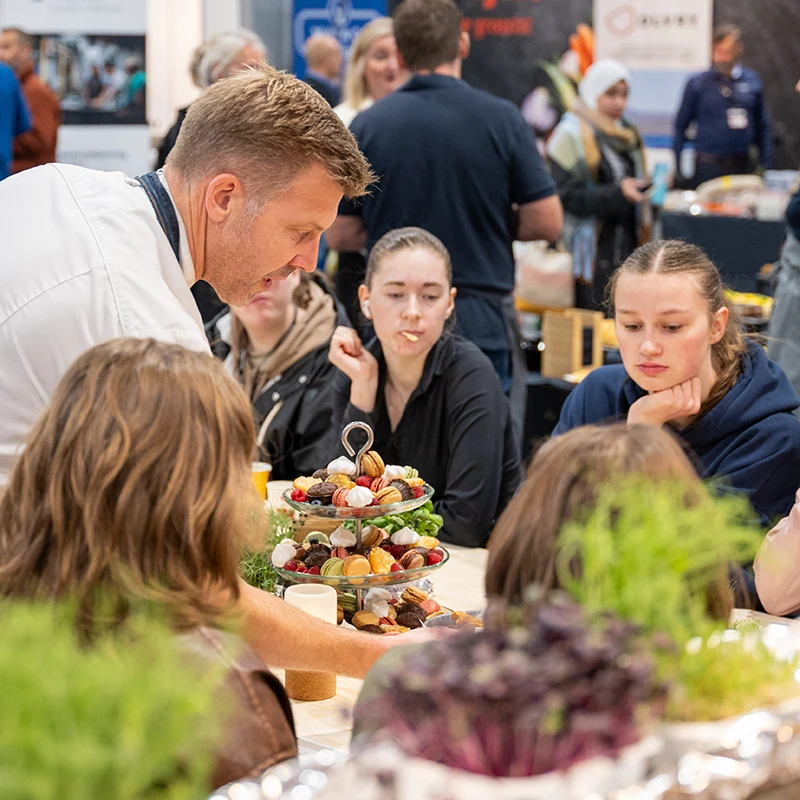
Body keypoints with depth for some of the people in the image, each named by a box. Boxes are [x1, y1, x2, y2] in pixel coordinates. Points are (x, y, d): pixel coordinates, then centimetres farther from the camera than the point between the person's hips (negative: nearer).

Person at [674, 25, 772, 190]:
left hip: (743, 166, 2)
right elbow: (680, 127, 5)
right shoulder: (697, 84, 0)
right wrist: (677, 169, 1)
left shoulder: (752, 81, 6)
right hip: (707, 168, -2)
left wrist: (765, 166, 7)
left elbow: (762, 127, 11)